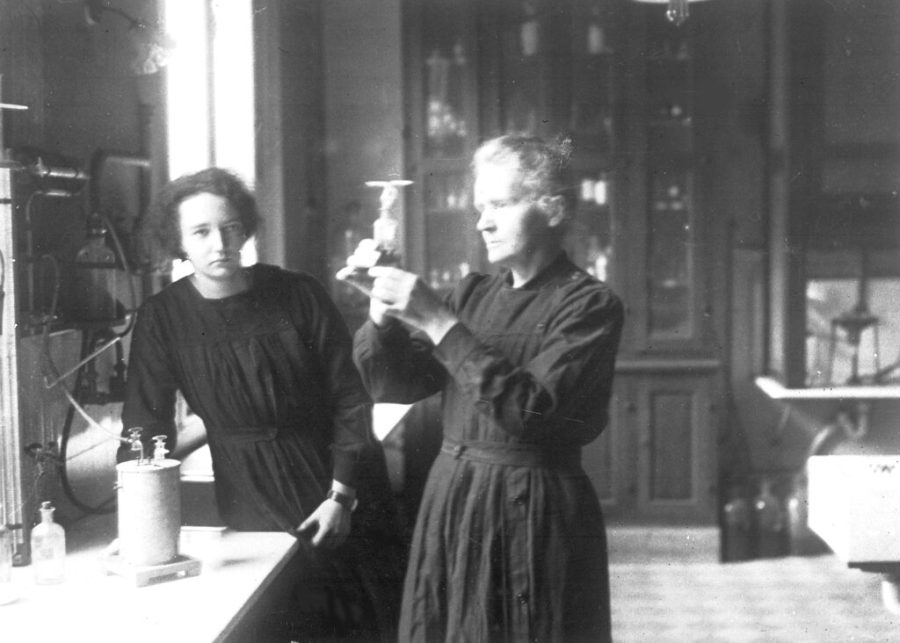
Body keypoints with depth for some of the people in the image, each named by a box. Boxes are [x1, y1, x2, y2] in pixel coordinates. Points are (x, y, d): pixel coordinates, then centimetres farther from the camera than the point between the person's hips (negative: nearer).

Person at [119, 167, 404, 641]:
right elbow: (145, 427, -7)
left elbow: (349, 400, -5)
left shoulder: (299, 295, -7)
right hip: (251, 509, 0)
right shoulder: (162, 318, -6)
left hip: (336, 498, 1)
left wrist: (342, 495, -11)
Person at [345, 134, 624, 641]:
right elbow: (396, 385, 8)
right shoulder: (475, 292, 10)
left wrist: (439, 322, -22)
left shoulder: (589, 304, -9)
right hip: (450, 500, 6)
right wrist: (384, 314, -11)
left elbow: (531, 411, -21)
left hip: (534, 515, -5)